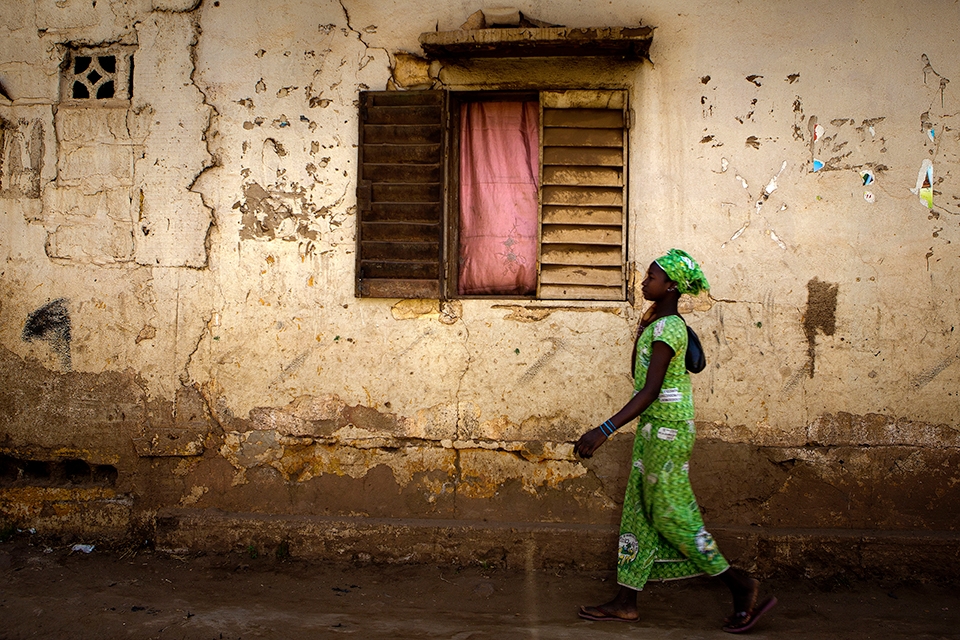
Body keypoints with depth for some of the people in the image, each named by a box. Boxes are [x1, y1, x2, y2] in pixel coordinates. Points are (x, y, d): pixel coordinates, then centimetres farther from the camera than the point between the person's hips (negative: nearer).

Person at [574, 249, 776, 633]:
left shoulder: (667, 327, -18)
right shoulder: (660, 324, 13)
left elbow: (650, 391, -26)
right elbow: (638, 377, 22)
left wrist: (604, 430, -29)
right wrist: (641, 329, 15)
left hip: (667, 428, -10)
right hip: (654, 428, 10)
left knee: (672, 514, -1)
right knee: (638, 511, 11)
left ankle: (740, 587, 11)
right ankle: (626, 602, 18)